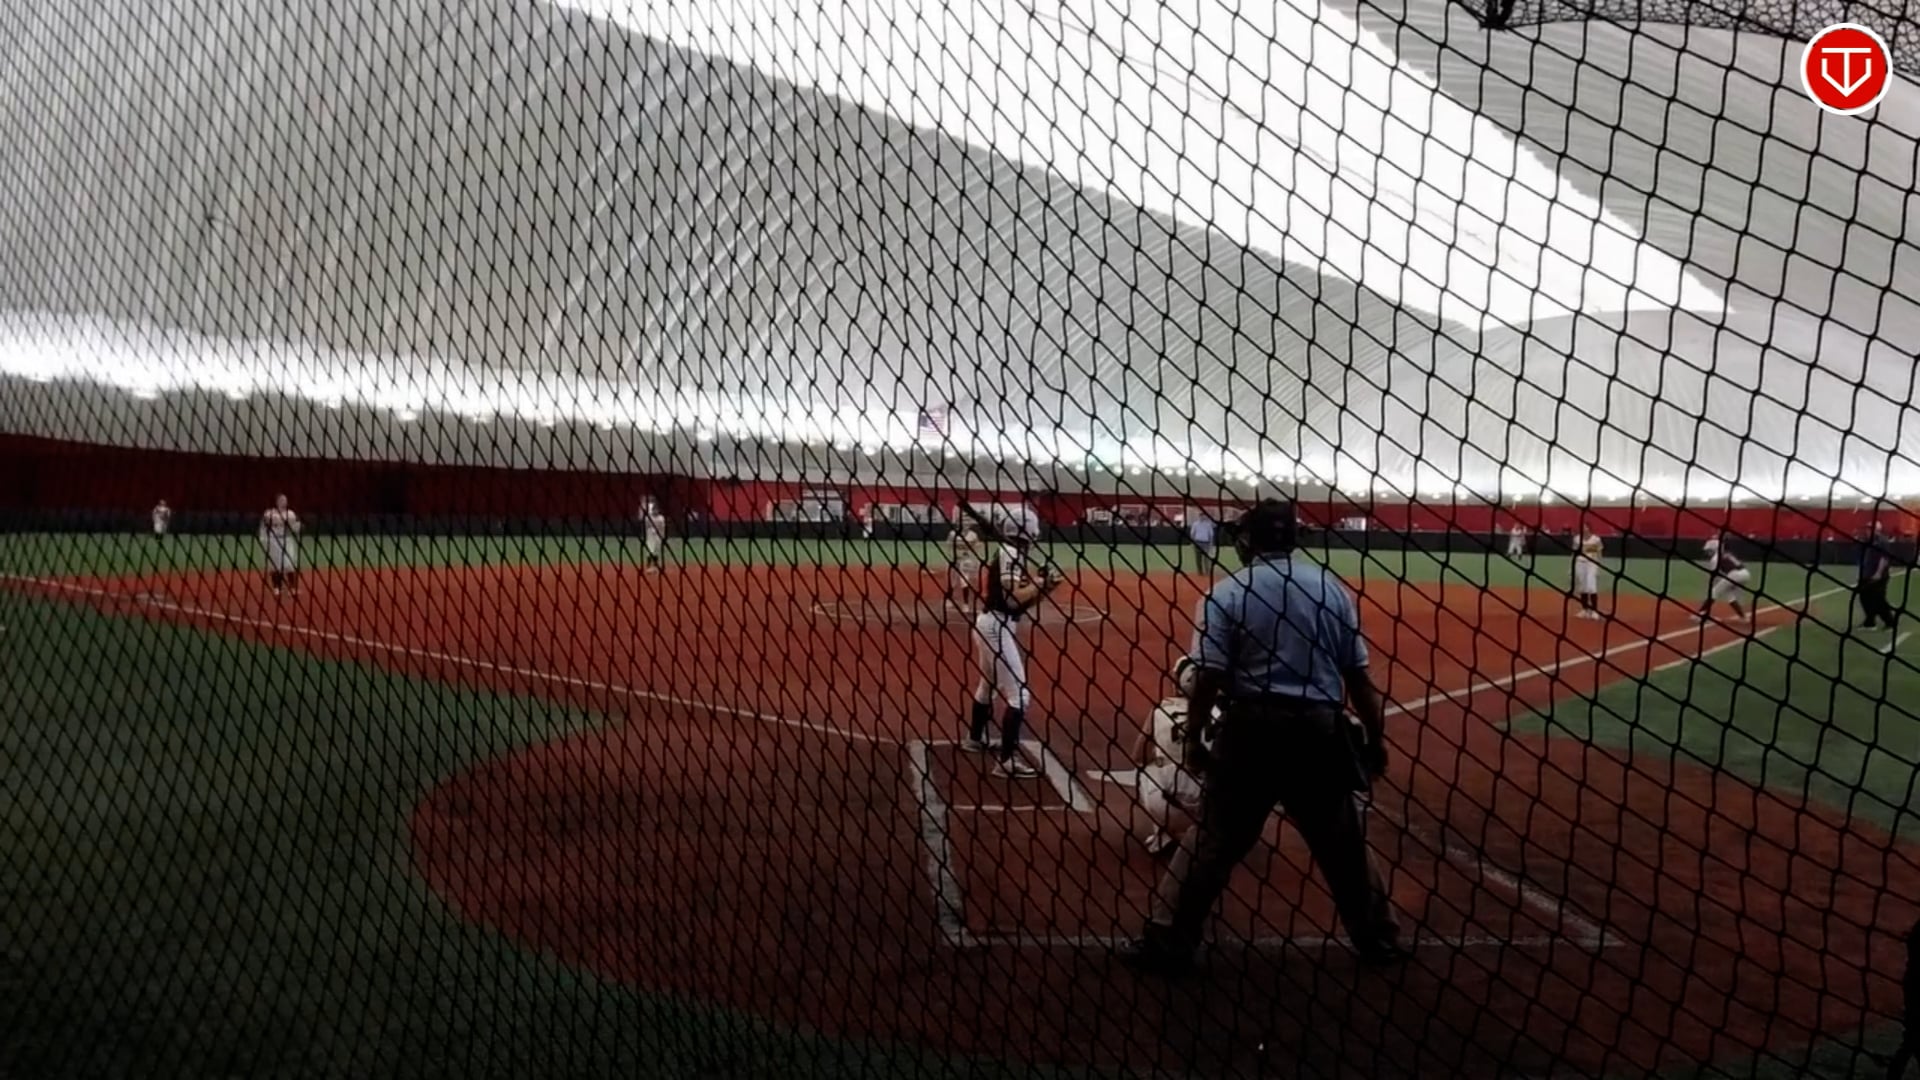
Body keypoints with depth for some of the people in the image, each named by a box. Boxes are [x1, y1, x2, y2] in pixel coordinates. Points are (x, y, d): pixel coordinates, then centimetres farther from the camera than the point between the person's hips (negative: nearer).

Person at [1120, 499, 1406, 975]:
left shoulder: (1228, 592, -4)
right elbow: (1358, 675, 5)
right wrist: (1375, 737, 13)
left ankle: (1164, 944, 6)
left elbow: (1209, 676, -9)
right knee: (1344, 842, 17)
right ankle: (1379, 940, 28)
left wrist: (1194, 735, 1)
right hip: (1320, 729, 3)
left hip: (1251, 728, -2)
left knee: (1211, 840, 4)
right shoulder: (1332, 588, 5)